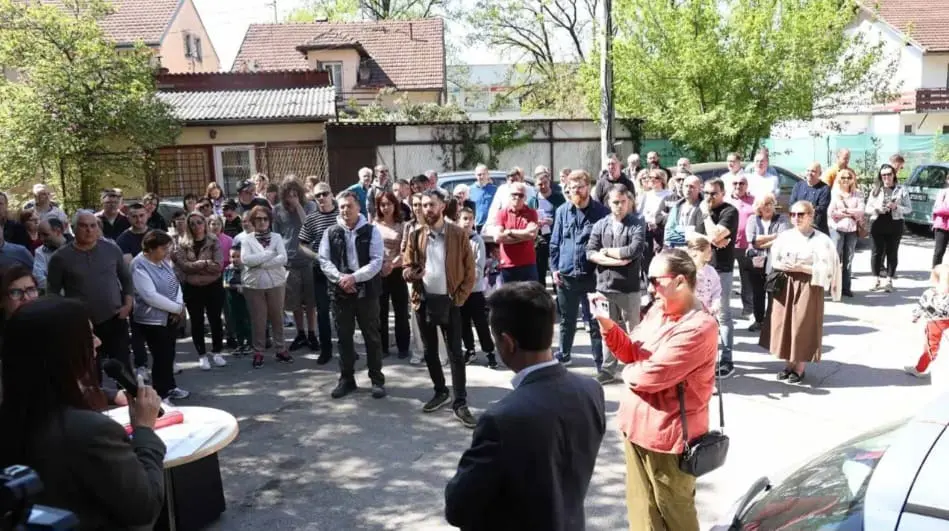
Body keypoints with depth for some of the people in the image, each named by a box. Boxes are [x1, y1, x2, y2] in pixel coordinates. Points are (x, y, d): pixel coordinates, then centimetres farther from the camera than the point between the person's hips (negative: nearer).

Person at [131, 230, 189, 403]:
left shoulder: (164, 261, 4)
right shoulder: (139, 267, -20)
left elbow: (175, 283, 7)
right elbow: (150, 296, -26)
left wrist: (180, 304, -11)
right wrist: (178, 308, -20)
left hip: (170, 316, 8)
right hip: (153, 320, -8)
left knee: (169, 354, 19)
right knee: (161, 357, 0)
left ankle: (170, 387, 34)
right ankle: (160, 394, 15)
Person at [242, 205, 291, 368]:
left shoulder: (277, 237, 4)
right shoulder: (246, 239, 2)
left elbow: (283, 258, -10)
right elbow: (245, 259, -14)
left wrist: (259, 263, -14)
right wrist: (269, 253, -13)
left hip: (276, 283, 1)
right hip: (254, 284, -1)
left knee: (277, 317, 10)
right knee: (258, 319, 5)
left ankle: (280, 349, 21)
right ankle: (258, 352, 16)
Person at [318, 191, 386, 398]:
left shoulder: (371, 231, -1)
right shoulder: (330, 232, 7)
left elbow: (377, 261, -8)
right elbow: (324, 260, 2)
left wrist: (354, 277, -18)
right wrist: (340, 278, -15)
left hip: (366, 290, -2)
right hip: (340, 291, 2)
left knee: (372, 336, 4)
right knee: (344, 337, 10)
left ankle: (377, 379, 14)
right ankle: (347, 379, 21)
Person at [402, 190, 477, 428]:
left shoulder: (458, 234, -5)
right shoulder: (415, 236, 3)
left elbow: (470, 269, -2)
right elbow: (406, 267, 5)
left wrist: (459, 297, -8)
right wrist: (411, 273, -18)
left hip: (449, 300, -3)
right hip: (423, 300, 3)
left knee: (455, 353, -2)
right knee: (429, 351, 13)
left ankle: (460, 403, 4)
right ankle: (440, 392, 31)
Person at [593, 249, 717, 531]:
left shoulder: (698, 328, -25)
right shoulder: (657, 311, 4)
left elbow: (650, 375, -28)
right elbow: (633, 352, 10)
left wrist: (628, 372, -5)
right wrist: (608, 326, -8)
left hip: (668, 435, -8)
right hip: (637, 426, 8)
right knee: (641, 507, 23)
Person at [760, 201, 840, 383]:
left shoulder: (821, 240, -8)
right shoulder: (784, 236, 3)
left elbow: (826, 269, -12)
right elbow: (773, 260, 8)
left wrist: (802, 268, -20)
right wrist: (782, 266, -12)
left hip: (809, 287, -4)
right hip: (785, 286, 4)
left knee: (803, 327, 1)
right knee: (784, 324, 8)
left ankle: (799, 368, 15)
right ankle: (789, 363, 23)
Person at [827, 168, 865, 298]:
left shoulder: (857, 194, 11)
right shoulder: (834, 193, 2)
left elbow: (860, 211, -1)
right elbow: (831, 212, -9)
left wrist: (844, 210, -10)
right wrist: (851, 213, -5)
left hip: (852, 230, 3)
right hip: (837, 229, -3)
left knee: (848, 259, 5)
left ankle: (846, 287, 10)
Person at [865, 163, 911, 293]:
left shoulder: (901, 190, 3)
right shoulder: (875, 190, 6)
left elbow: (909, 208, 2)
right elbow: (867, 209, 5)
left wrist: (896, 207, -15)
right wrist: (877, 208, -15)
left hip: (895, 224, -1)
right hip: (878, 224, 1)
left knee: (892, 252, 5)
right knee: (877, 252, 3)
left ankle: (889, 280, 13)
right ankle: (877, 280, 13)